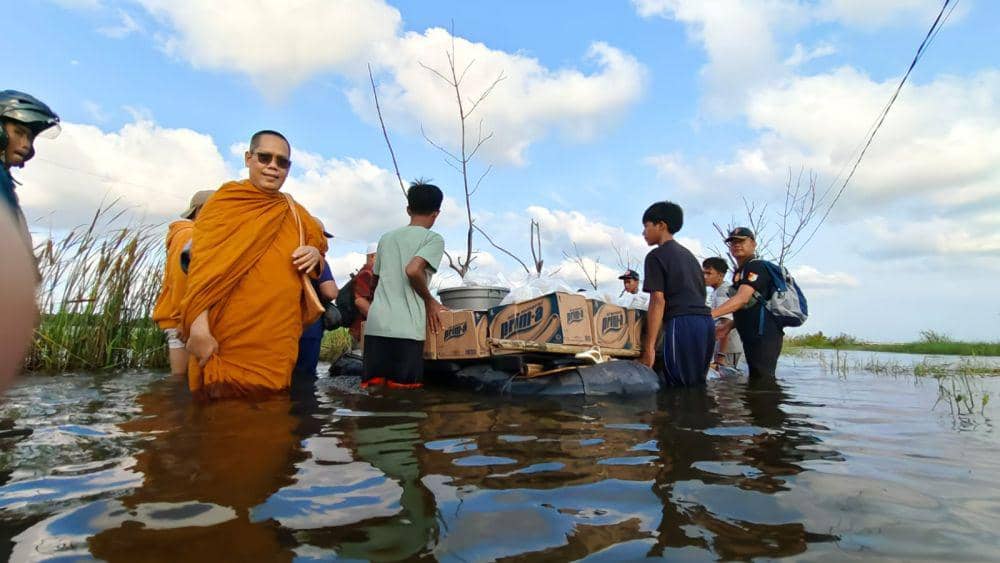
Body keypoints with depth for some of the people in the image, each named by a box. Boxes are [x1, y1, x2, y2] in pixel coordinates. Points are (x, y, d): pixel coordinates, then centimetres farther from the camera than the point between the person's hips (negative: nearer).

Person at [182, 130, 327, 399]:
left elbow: (317, 248, 27)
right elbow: (204, 265, -5)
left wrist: (315, 255, 0)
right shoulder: (225, 201, 4)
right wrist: (198, 325, -18)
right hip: (230, 336, -4)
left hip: (280, 336, 4)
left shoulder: (295, 213, 16)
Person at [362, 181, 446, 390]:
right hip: (406, 327, -5)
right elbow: (413, 270, -14)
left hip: (375, 323, 5)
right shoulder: (434, 238, 2)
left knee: (373, 385, 9)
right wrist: (430, 300, 2)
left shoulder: (386, 237, 21)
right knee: (405, 386, 3)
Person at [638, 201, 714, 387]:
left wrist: (649, 346, -11)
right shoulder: (689, 254, 24)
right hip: (706, 321, 8)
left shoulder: (656, 256, -1)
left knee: (680, 389, -6)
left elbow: (658, 300, -10)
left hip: (682, 323, -8)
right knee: (697, 385, 12)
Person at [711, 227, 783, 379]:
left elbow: (742, 299, -25)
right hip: (754, 337, 10)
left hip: (764, 335, -10)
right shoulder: (740, 271, 20)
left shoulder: (755, 267, -10)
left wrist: (710, 314, -34)